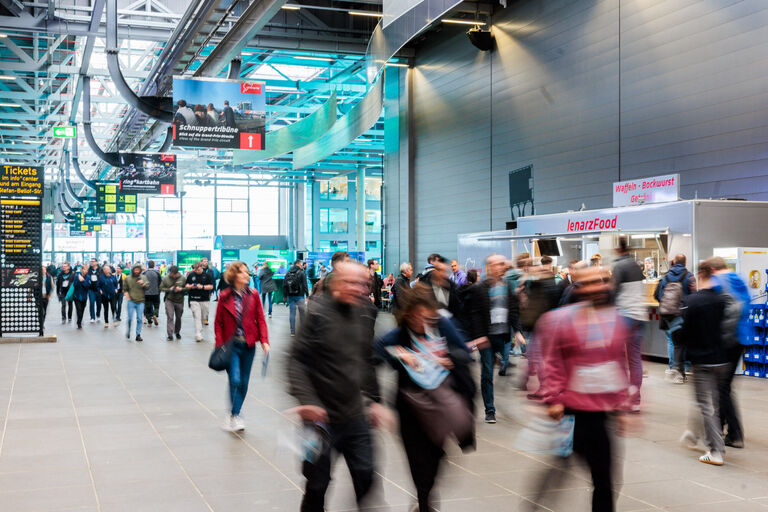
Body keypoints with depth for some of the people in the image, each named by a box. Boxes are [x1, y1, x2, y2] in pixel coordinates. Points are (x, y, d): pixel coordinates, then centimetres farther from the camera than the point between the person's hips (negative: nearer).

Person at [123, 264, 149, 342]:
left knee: (139, 319, 0)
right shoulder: (127, 278, 5)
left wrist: (143, 283, -18)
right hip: (131, 301, -1)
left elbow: (147, 287, 0)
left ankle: (138, 335, 6)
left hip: (140, 301, 1)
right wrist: (127, 297, -2)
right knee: (130, 318, -2)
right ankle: (128, 332, 21)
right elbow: (124, 289, 13)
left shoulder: (143, 278, 6)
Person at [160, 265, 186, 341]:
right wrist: (169, 289, -17)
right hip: (169, 300, -2)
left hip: (179, 301, 2)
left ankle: (177, 332, 34)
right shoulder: (165, 278, -5)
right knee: (170, 317, -11)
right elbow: (161, 288, 0)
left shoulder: (183, 278, -4)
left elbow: (187, 288, 1)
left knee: (178, 317, 14)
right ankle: (170, 335, -9)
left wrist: (181, 289, -19)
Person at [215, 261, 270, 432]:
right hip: (231, 345, -3)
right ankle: (234, 417, 0)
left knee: (244, 382, 8)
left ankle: (233, 415, 24)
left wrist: (264, 341, -9)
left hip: (248, 345, 3)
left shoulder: (253, 295, 2)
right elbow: (218, 322, 2)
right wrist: (220, 344, -7)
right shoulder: (225, 297, -2)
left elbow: (260, 320, 2)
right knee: (235, 380, -14)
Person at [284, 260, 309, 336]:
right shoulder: (301, 273, -6)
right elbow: (304, 285, -10)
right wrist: (307, 295, -6)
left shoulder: (288, 273, 8)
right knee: (302, 313, 4)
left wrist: (285, 295, 14)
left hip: (290, 296, 4)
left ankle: (292, 331, 3)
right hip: (299, 296, -4)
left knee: (292, 313, 4)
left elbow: (284, 285, 8)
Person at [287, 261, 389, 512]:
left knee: (366, 476, 10)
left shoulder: (365, 313, 4)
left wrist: (374, 400, 16)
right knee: (317, 484, 8)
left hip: (355, 416, 5)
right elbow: (296, 360, -15)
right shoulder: (318, 313, -14)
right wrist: (306, 400, -24)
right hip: (322, 416, -5)